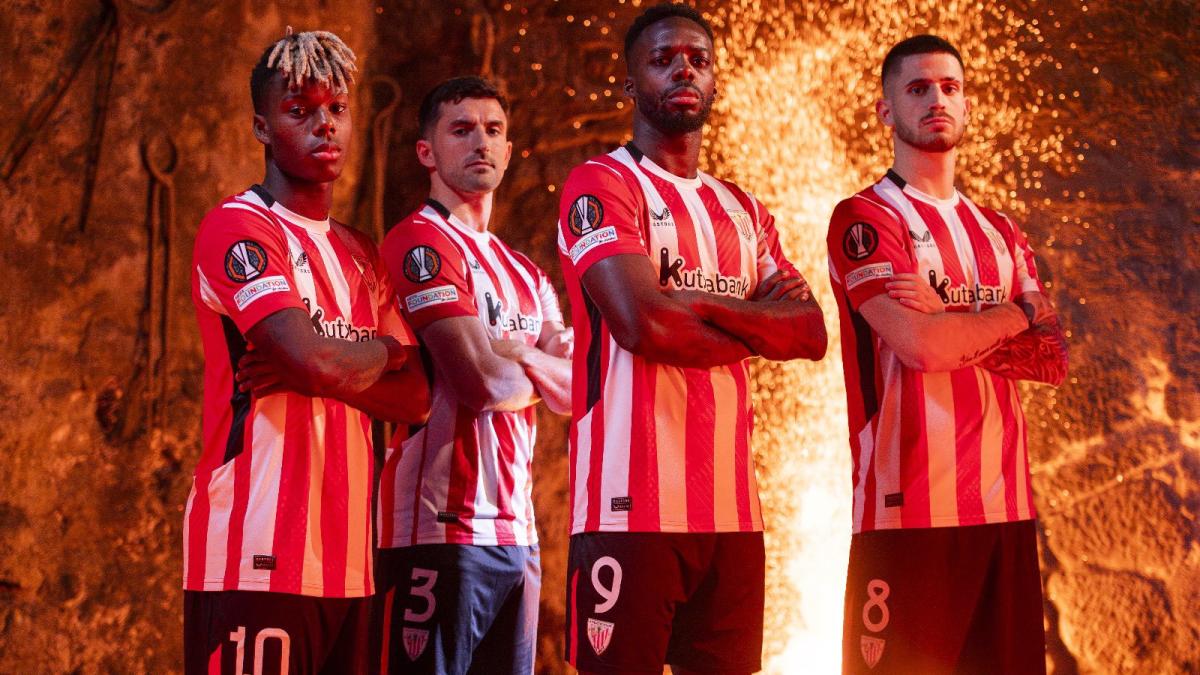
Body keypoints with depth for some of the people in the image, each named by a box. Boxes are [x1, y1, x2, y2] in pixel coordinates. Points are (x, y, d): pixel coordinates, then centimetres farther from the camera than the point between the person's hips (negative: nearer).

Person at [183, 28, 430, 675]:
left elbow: (415, 397, 13)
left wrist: (332, 367, -6)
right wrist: (384, 349, 3)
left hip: (348, 559, 8)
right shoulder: (238, 227, -5)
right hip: (257, 553, -8)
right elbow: (315, 362, -18)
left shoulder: (361, 254, 20)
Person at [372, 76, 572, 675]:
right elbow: (482, 383, -16)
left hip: (515, 529, 9)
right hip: (443, 530, -9)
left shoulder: (523, 272, 21)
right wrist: (541, 374, 4)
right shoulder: (422, 243, -7)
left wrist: (515, 355, -6)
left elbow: (577, 392, 12)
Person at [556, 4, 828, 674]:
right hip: (633, 506, -6)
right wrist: (753, 318, 0)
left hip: (733, 508, 6)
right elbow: (641, 319, -17)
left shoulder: (745, 211, 20)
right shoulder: (601, 186, -1)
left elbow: (811, 334, 8)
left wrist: (698, 307, -7)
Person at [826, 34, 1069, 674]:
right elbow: (920, 346, -15)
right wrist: (1015, 316, 1)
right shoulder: (863, 219, -2)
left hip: (1005, 503, 6)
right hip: (910, 507, -6)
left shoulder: (1001, 234, 19)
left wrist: (950, 324, -7)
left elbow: (1053, 359, 9)